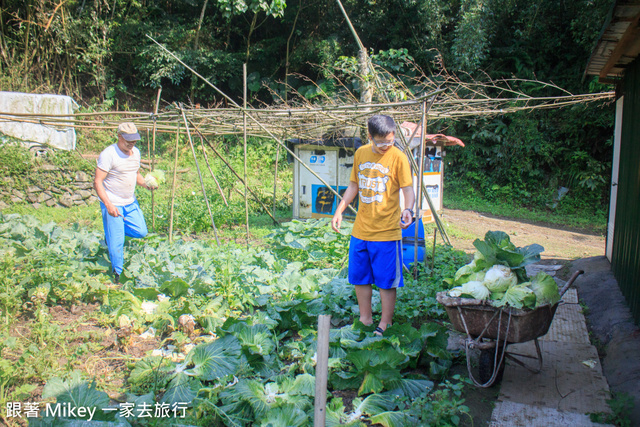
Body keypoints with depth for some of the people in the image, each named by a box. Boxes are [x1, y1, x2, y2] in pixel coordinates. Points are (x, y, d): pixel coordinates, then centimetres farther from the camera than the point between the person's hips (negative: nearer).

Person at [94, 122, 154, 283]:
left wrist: (145, 184, -2)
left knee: (141, 232, 9)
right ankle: (117, 274, 16)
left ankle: (112, 232, 32)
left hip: (131, 202, 7)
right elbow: (97, 182, -19)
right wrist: (108, 205, -26)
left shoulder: (136, 152, 5)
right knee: (117, 243, -2)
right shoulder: (108, 154, -18)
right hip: (113, 204, -7)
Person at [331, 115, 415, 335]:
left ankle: (384, 325, 20)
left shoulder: (398, 158, -9)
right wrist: (339, 211, 11)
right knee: (359, 277, 14)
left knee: (386, 281, 4)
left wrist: (408, 209, -33)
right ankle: (365, 319, 31)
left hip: (387, 232, -5)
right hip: (360, 230, 5)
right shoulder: (361, 153, 6)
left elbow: (408, 190, -13)